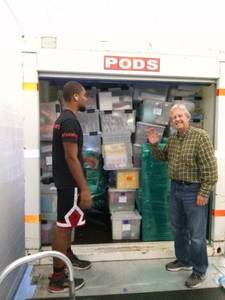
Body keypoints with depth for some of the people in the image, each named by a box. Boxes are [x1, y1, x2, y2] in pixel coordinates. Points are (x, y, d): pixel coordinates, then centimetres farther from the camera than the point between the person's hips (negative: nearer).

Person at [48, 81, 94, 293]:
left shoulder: (63, 118, 12)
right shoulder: (70, 121, -20)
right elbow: (71, 158, -24)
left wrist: (85, 159, 28)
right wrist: (84, 189, -22)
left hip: (65, 180, 10)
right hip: (70, 183, -10)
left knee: (67, 223, 22)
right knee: (64, 226, -1)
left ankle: (68, 256, 42)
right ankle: (57, 278, 12)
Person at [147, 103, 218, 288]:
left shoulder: (200, 136, -16)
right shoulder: (172, 139, 7)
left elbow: (210, 167, -19)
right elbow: (162, 157, 21)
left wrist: (204, 193, -20)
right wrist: (155, 145, 2)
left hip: (194, 191, -7)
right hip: (176, 189, 8)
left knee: (196, 235, 4)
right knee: (178, 229, 20)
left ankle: (199, 271, 23)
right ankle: (183, 260, 40)